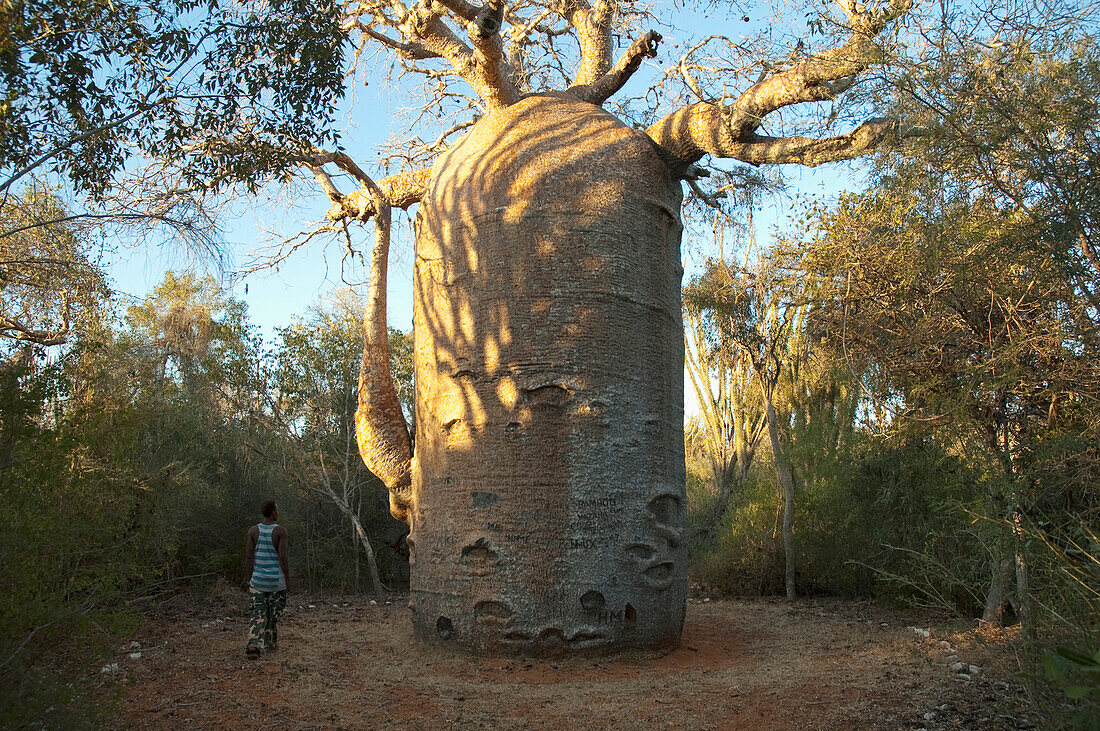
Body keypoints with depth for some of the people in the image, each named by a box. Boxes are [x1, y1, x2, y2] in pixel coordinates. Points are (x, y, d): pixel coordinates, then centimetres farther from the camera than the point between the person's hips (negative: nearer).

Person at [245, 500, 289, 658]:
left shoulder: (253, 530, 0)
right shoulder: (280, 531, -10)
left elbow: (249, 556, 0)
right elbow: (282, 558, -12)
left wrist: (251, 577, 11)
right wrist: (287, 578, -2)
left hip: (257, 579, 2)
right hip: (276, 579, -2)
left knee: (256, 613, 2)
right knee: (273, 614, 13)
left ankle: (253, 645, -15)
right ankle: (270, 645, 23)